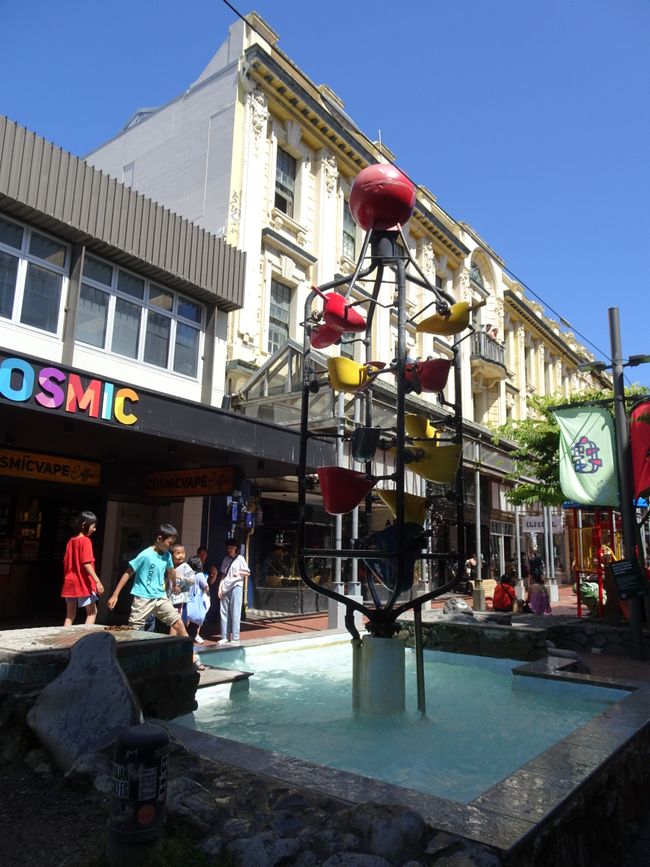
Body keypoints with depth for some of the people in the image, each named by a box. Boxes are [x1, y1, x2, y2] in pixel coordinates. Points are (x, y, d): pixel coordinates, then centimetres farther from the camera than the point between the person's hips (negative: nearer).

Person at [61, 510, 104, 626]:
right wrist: (97, 581, -22)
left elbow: (66, 562, 14)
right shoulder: (85, 541, -12)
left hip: (70, 583, 7)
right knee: (92, 612, 3)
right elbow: (86, 564, -20)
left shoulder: (71, 541, 10)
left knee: (70, 615, 11)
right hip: (83, 583, -7)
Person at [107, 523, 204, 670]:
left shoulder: (167, 556, 4)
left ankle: (192, 658, 8)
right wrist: (115, 595, -13)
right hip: (143, 599, -6)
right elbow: (128, 573, -12)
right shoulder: (145, 555, -16)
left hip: (160, 598, 6)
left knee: (179, 623, 1)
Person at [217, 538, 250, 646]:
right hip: (225, 588, 5)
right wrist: (220, 587, 5)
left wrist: (239, 572, -17)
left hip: (236, 587, -5)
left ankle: (235, 638, -4)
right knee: (224, 613, 6)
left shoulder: (240, 559, 1)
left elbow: (248, 572, 1)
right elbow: (223, 575, 15)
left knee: (235, 613, -6)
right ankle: (225, 637, 13)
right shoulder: (225, 559, 14)